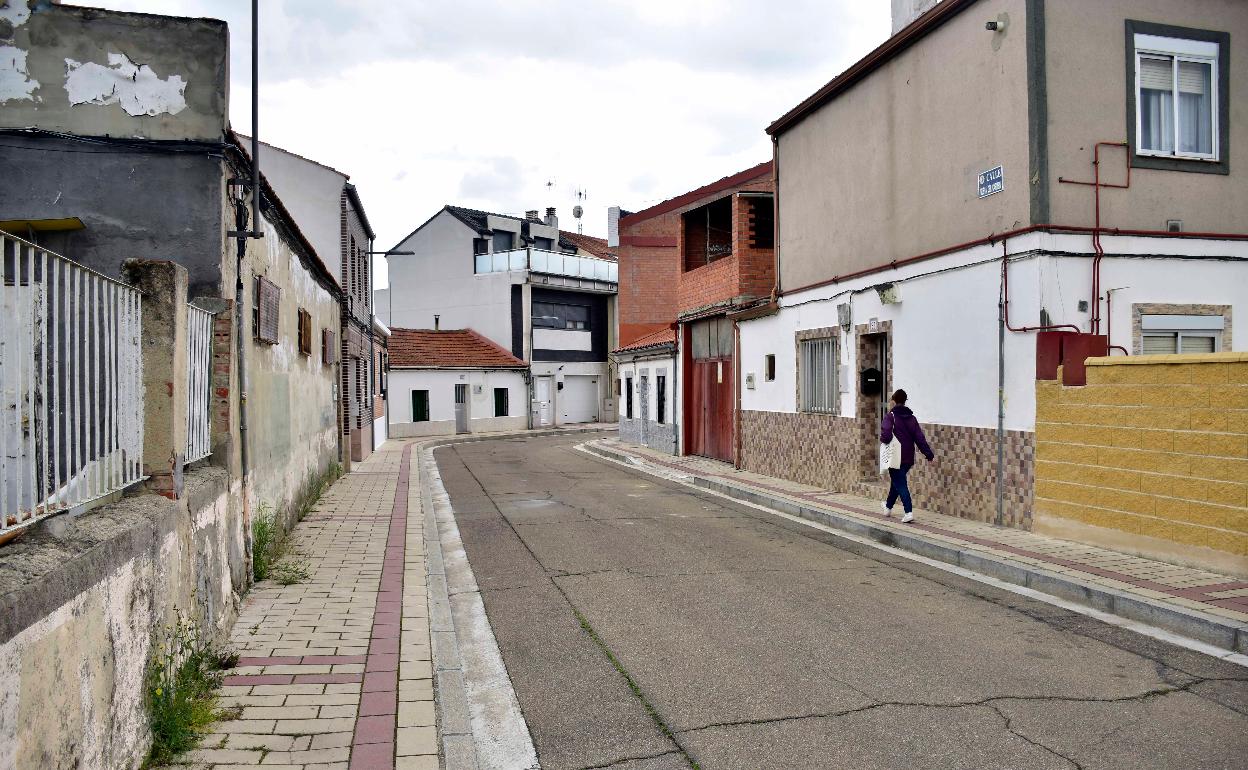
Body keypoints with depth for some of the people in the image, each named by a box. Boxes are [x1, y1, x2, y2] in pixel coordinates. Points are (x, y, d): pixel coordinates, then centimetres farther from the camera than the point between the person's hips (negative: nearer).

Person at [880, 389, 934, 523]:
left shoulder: (890, 416, -11)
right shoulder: (911, 417, 7)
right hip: (908, 458, 6)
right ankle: (888, 507, 39)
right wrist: (929, 454, 4)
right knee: (897, 481, 22)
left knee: (900, 484, -3)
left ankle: (909, 512, -16)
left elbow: (886, 434, -25)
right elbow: (920, 437, 3)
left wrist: (882, 440, -3)